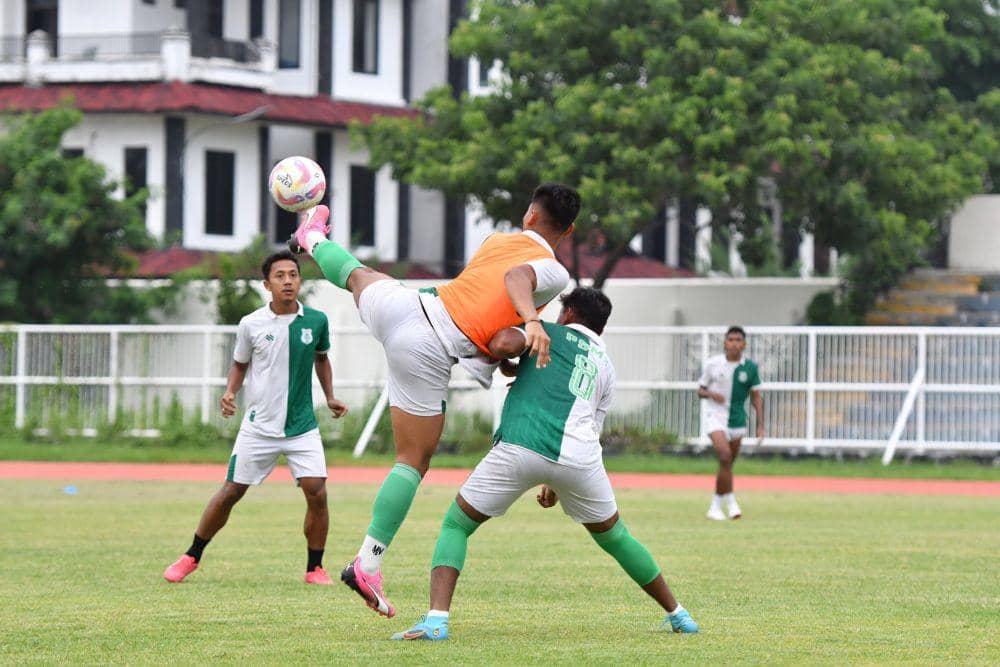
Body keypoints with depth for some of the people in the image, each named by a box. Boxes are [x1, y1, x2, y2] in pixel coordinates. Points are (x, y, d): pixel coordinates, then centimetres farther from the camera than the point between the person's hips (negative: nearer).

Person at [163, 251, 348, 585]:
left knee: (317, 492, -12)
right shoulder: (251, 325, -6)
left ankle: (315, 569, 3)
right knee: (231, 492, 3)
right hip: (258, 428, -1)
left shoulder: (316, 321, -2)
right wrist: (230, 394, -8)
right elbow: (239, 365, 9)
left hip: (303, 427, 1)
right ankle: (192, 557, 20)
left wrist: (330, 397, 11)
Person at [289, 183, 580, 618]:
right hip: (431, 355, -6)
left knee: (359, 274, 39)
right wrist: (531, 322, -41)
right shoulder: (555, 273, -4)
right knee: (414, 461, 1)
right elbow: (517, 278, -24)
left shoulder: (498, 240, 15)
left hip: (405, 307, 6)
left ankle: (313, 240, 71)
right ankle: (368, 565, -4)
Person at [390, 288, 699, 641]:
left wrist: (509, 368, 21)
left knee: (455, 525, 12)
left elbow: (504, 344, -2)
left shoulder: (549, 332, 18)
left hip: (518, 446, -3)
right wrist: (557, 484, 43)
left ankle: (436, 620, -9)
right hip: (579, 455, 4)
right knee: (614, 537, 28)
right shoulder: (605, 366, 30)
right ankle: (677, 615, 36)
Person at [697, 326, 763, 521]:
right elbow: (700, 390, 5)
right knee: (725, 456, -23)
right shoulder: (712, 364, -4)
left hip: (737, 419, 3)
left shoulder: (750, 368, 0)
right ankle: (730, 502, -17)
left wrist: (760, 425, 0)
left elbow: (756, 397, 6)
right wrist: (710, 394, -18)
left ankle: (716, 506, 24)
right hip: (715, 416, -3)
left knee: (727, 464, 9)